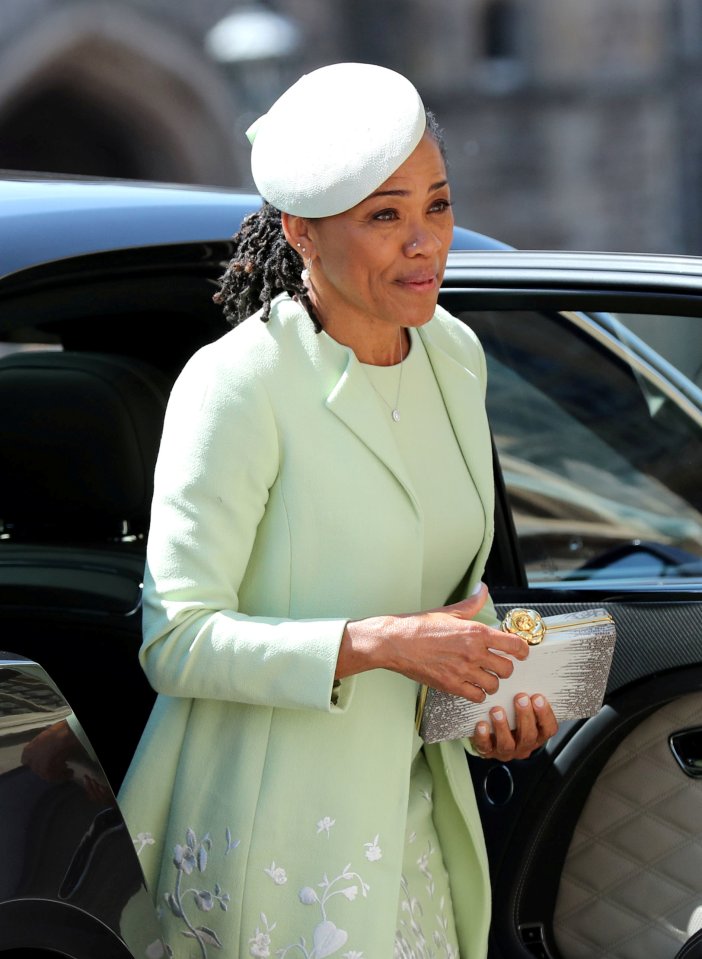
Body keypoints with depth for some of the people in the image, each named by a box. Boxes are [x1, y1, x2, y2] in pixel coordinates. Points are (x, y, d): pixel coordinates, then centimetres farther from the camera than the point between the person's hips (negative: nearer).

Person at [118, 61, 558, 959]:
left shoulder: (455, 354, 4)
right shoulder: (235, 386, -18)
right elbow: (175, 641, -20)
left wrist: (490, 684, 1)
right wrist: (378, 644, -28)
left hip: (405, 811, 7)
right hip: (267, 842, -7)